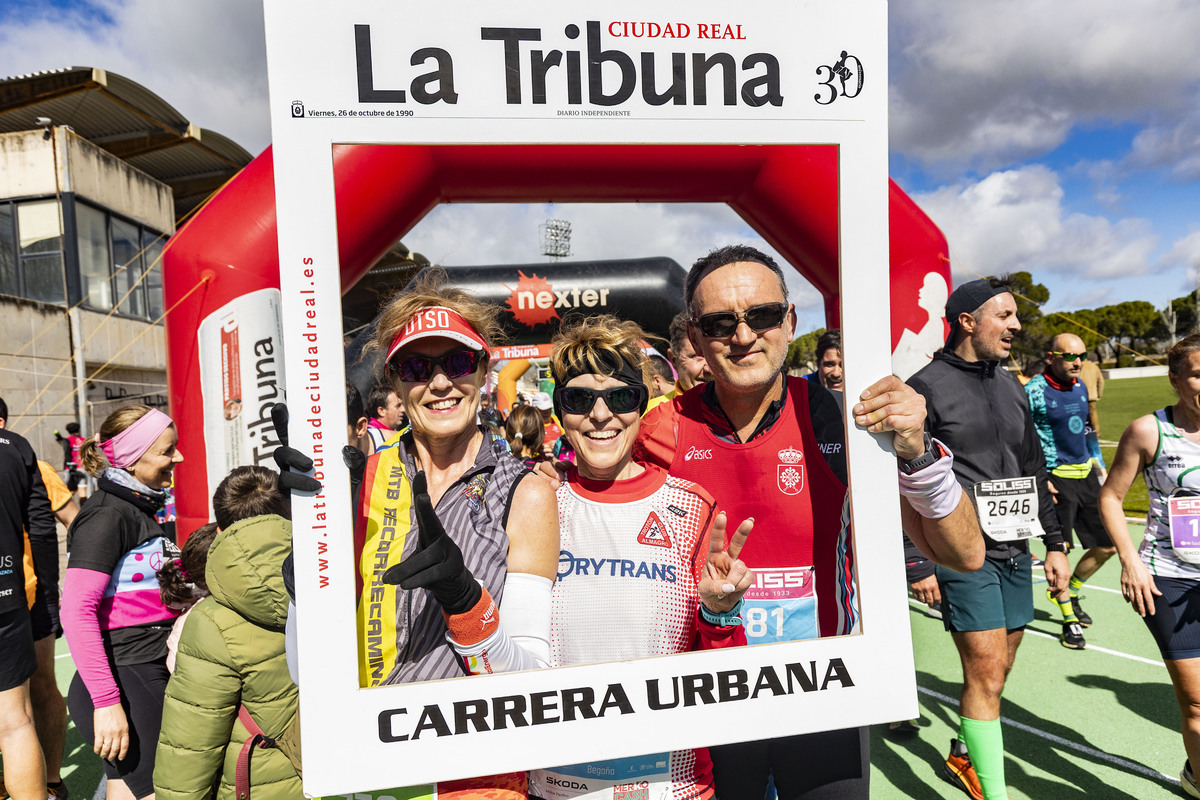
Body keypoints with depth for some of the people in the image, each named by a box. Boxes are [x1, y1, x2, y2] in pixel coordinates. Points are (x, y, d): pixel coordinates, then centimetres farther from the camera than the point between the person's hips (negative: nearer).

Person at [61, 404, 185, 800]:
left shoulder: (140, 510, 13)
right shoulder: (107, 516, -15)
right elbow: (76, 611, -21)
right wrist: (106, 702, -23)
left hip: (153, 675, 9)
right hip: (124, 685, -9)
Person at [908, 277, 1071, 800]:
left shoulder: (1010, 386, 13)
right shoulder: (926, 385, -10)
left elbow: (1033, 471, 19)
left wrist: (1055, 543, 17)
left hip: (1014, 551, 7)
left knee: (996, 671, 15)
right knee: (986, 672, -5)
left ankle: (963, 757, 37)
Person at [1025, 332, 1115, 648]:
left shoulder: (1080, 387, 9)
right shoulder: (1033, 391, -14)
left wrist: (1098, 466, 22)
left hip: (1086, 475, 8)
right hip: (1056, 479, -7)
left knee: (1106, 545, 12)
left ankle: (1068, 593, 35)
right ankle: (1069, 619, 14)